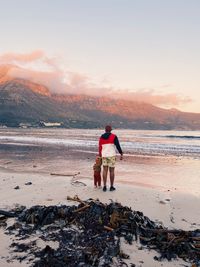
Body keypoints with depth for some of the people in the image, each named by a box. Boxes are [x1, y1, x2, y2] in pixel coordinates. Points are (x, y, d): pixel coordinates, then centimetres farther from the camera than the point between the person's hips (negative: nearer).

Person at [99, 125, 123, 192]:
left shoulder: (101, 137, 6)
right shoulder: (114, 136, -6)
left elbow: (100, 148, 10)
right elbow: (118, 146, -11)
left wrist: (100, 155, 20)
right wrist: (121, 154, -4)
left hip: (104, 155, 3)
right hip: (112, 155, -3)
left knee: (105, 170, 7)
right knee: (112, 171, 4)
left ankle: (104, 186, 5)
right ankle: (111, 187, 10)